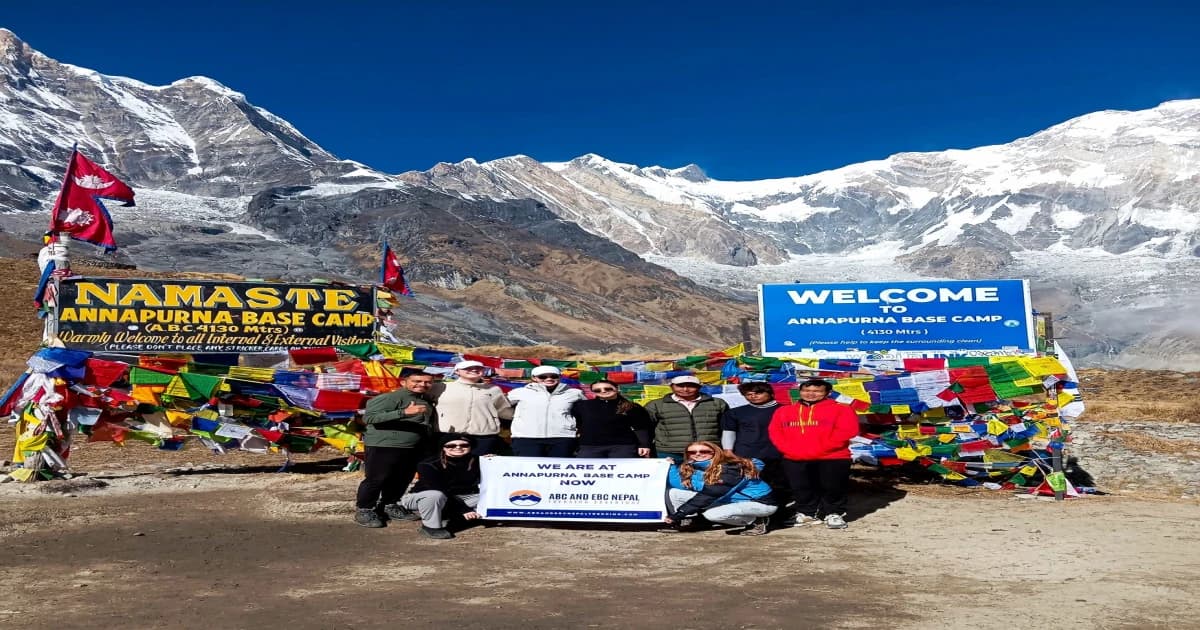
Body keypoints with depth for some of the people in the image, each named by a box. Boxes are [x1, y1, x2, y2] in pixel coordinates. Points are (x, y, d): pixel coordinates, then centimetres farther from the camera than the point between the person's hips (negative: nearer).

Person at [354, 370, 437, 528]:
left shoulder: (427, 401, 14)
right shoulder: (390, 398, -14)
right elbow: (368, 417, -25)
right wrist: (404, 412, -33)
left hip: (413, 448, 8)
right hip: (384, 447, -8)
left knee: (402, 480, 13)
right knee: (377, 479, -2)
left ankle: (389, 506, 30)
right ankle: (364, 510, 11)